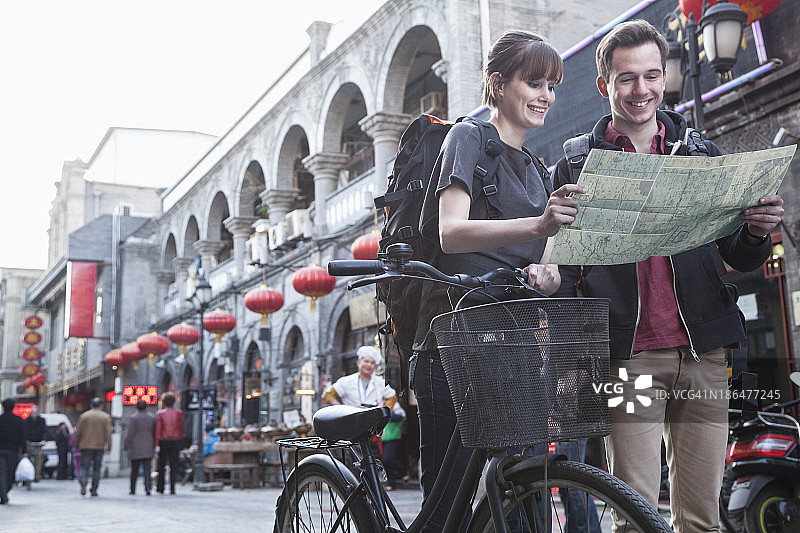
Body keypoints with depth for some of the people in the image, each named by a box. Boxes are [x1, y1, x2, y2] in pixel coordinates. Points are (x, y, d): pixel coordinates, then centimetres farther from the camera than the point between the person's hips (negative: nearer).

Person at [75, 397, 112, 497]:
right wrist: (109, 447, 0)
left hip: (85, 446, 0)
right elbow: (108, 433, -3)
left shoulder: (84, 416, 4)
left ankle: (83, 482, -24)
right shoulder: (106, 417, 2)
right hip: (99, 446, 0)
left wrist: (76, 445, 14)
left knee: (84, 467, 3)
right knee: (97, 469, 9)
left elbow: (78, 432, 4)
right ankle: (94, 490, 7)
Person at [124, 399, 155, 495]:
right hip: (148, 448, 2)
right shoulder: (152, 417, 5)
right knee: (147, 469, 0)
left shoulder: (133, 417, -6)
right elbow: (155, 433, 8)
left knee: (134, 470, 9)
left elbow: (130, 434, -9)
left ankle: (132, 490, 15)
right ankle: (148, 489, -12)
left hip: (136, 448, -2)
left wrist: (127, 446, -1)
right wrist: (153, 445, 16)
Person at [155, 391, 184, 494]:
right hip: (175, 441, 1)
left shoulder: (160, 414, -5)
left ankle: (160, 488, 17)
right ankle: (172, 488, -4)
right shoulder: (179, 413, 1)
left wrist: (157, 444, -9)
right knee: (174, 465, 2)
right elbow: (181, 428, 3)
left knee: (162, 465, 11)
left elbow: (157, 430, -8)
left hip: (163, 441, -1)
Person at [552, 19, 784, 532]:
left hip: (703, 353, 3)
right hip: (628, 355, -2)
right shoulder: (578, 164, 7)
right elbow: (565, 269, 4)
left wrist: (757, 231, -7)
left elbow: (739, 258, 16)